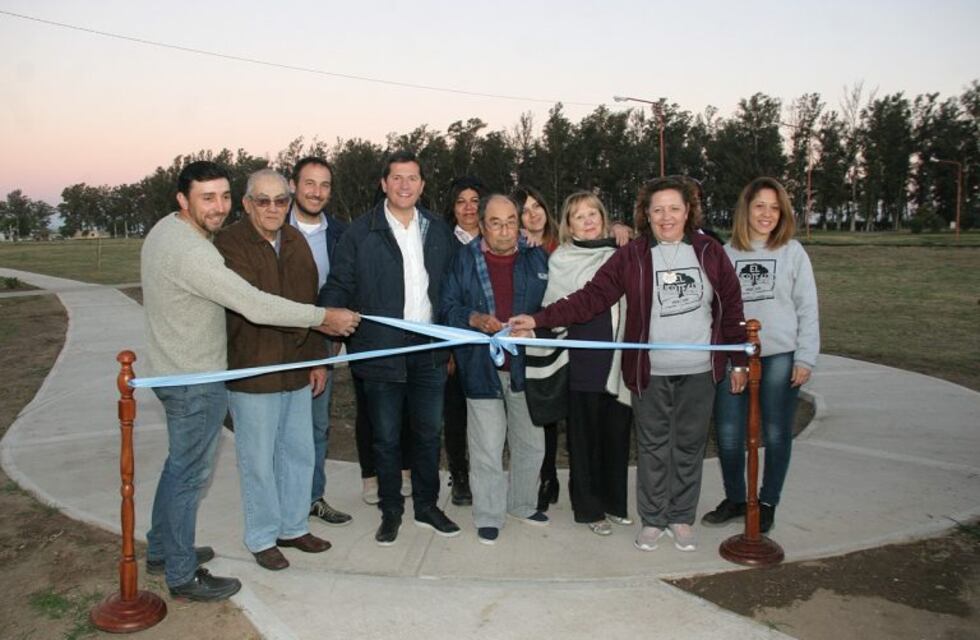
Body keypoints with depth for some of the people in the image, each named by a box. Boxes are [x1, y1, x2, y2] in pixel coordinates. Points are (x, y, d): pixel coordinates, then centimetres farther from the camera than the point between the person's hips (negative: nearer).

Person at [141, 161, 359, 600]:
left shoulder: (165, 231, 6)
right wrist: (324, 316, -20)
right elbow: (255, 306, -30)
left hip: (175, 371, 10)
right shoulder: (190, 252, -27)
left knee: (179, 465, 23)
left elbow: (220, 285, 11)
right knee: (191, 473, 4)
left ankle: (162, 550, 39)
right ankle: (182, 575, 20)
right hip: (195, 380, -10)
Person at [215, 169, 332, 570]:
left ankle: (292, 526, 33)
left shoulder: (296, 242, 10)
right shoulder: (229, 244, -12)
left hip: (297, 369, 6)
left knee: (299, 452, 15)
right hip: (251, 371, -6)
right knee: (258, 459, 6)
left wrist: (317, 358, 12)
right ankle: (261, 538, 24)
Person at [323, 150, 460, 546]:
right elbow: (340, 287, -5)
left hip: (429, 350, 3)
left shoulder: (438, 231, 8)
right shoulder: (360, 232, -3)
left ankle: (427, 506, 30)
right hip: (382, 350, -3)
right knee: (387, 438, 9)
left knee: (429, 433, 13)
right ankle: (390, 511, 26)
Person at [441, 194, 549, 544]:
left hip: (526, 365, 3)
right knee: (487, 449, 4)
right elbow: (447, 306, -1)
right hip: (481, 367, -2)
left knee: (530, 443, 15)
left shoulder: (537, 258, 4)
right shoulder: (465, 259, -1)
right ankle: (488, 516, 19)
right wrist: (475, 319, -18)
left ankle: (522, 503, 36)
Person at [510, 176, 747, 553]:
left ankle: (681, 518, 28)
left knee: (690, 444, 11)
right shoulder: (631, 257, -3)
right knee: (652, 446, 9)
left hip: (699, 371, 1)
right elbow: (591, 298, -10)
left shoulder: (710, 253, 2)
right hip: (650, 371, -1)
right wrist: (539, 319, -21)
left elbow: (732, 309, 7)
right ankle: (652, 519, 25)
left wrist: (739, 360, 5)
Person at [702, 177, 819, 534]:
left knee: (776, 434, 8)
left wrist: (805, 358, -4)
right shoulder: (727, 253, 5)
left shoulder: (793, 252, 1)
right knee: (728, 433, 5)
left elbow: (808, 309, 1)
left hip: (779, 357, -1)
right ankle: (735, 498, 26)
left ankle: (767, 503, 25)